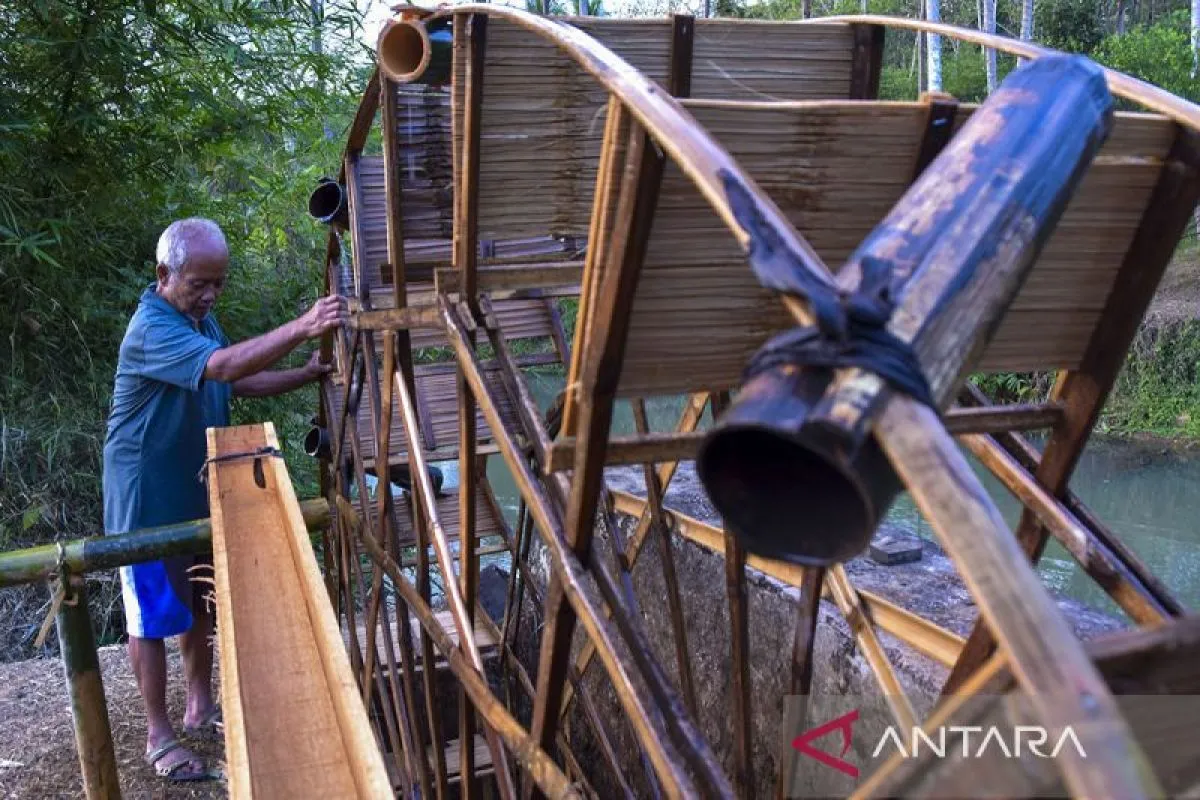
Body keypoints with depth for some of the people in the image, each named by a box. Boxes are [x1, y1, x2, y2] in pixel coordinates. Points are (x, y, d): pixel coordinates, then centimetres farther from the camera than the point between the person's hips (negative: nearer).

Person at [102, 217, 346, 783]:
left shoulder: (200, 319, 4)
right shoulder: (152, 331, -27)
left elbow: (241, 383, 10)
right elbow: (225, 365, -43)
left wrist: (310, 373, -5)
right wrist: (302, 327, -53)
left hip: (198, 490, 8)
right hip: (150, 501, -8)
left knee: (200, 604, 18)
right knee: (154, 615, 5)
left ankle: (200, 708, 34)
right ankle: (159, 736, 20)